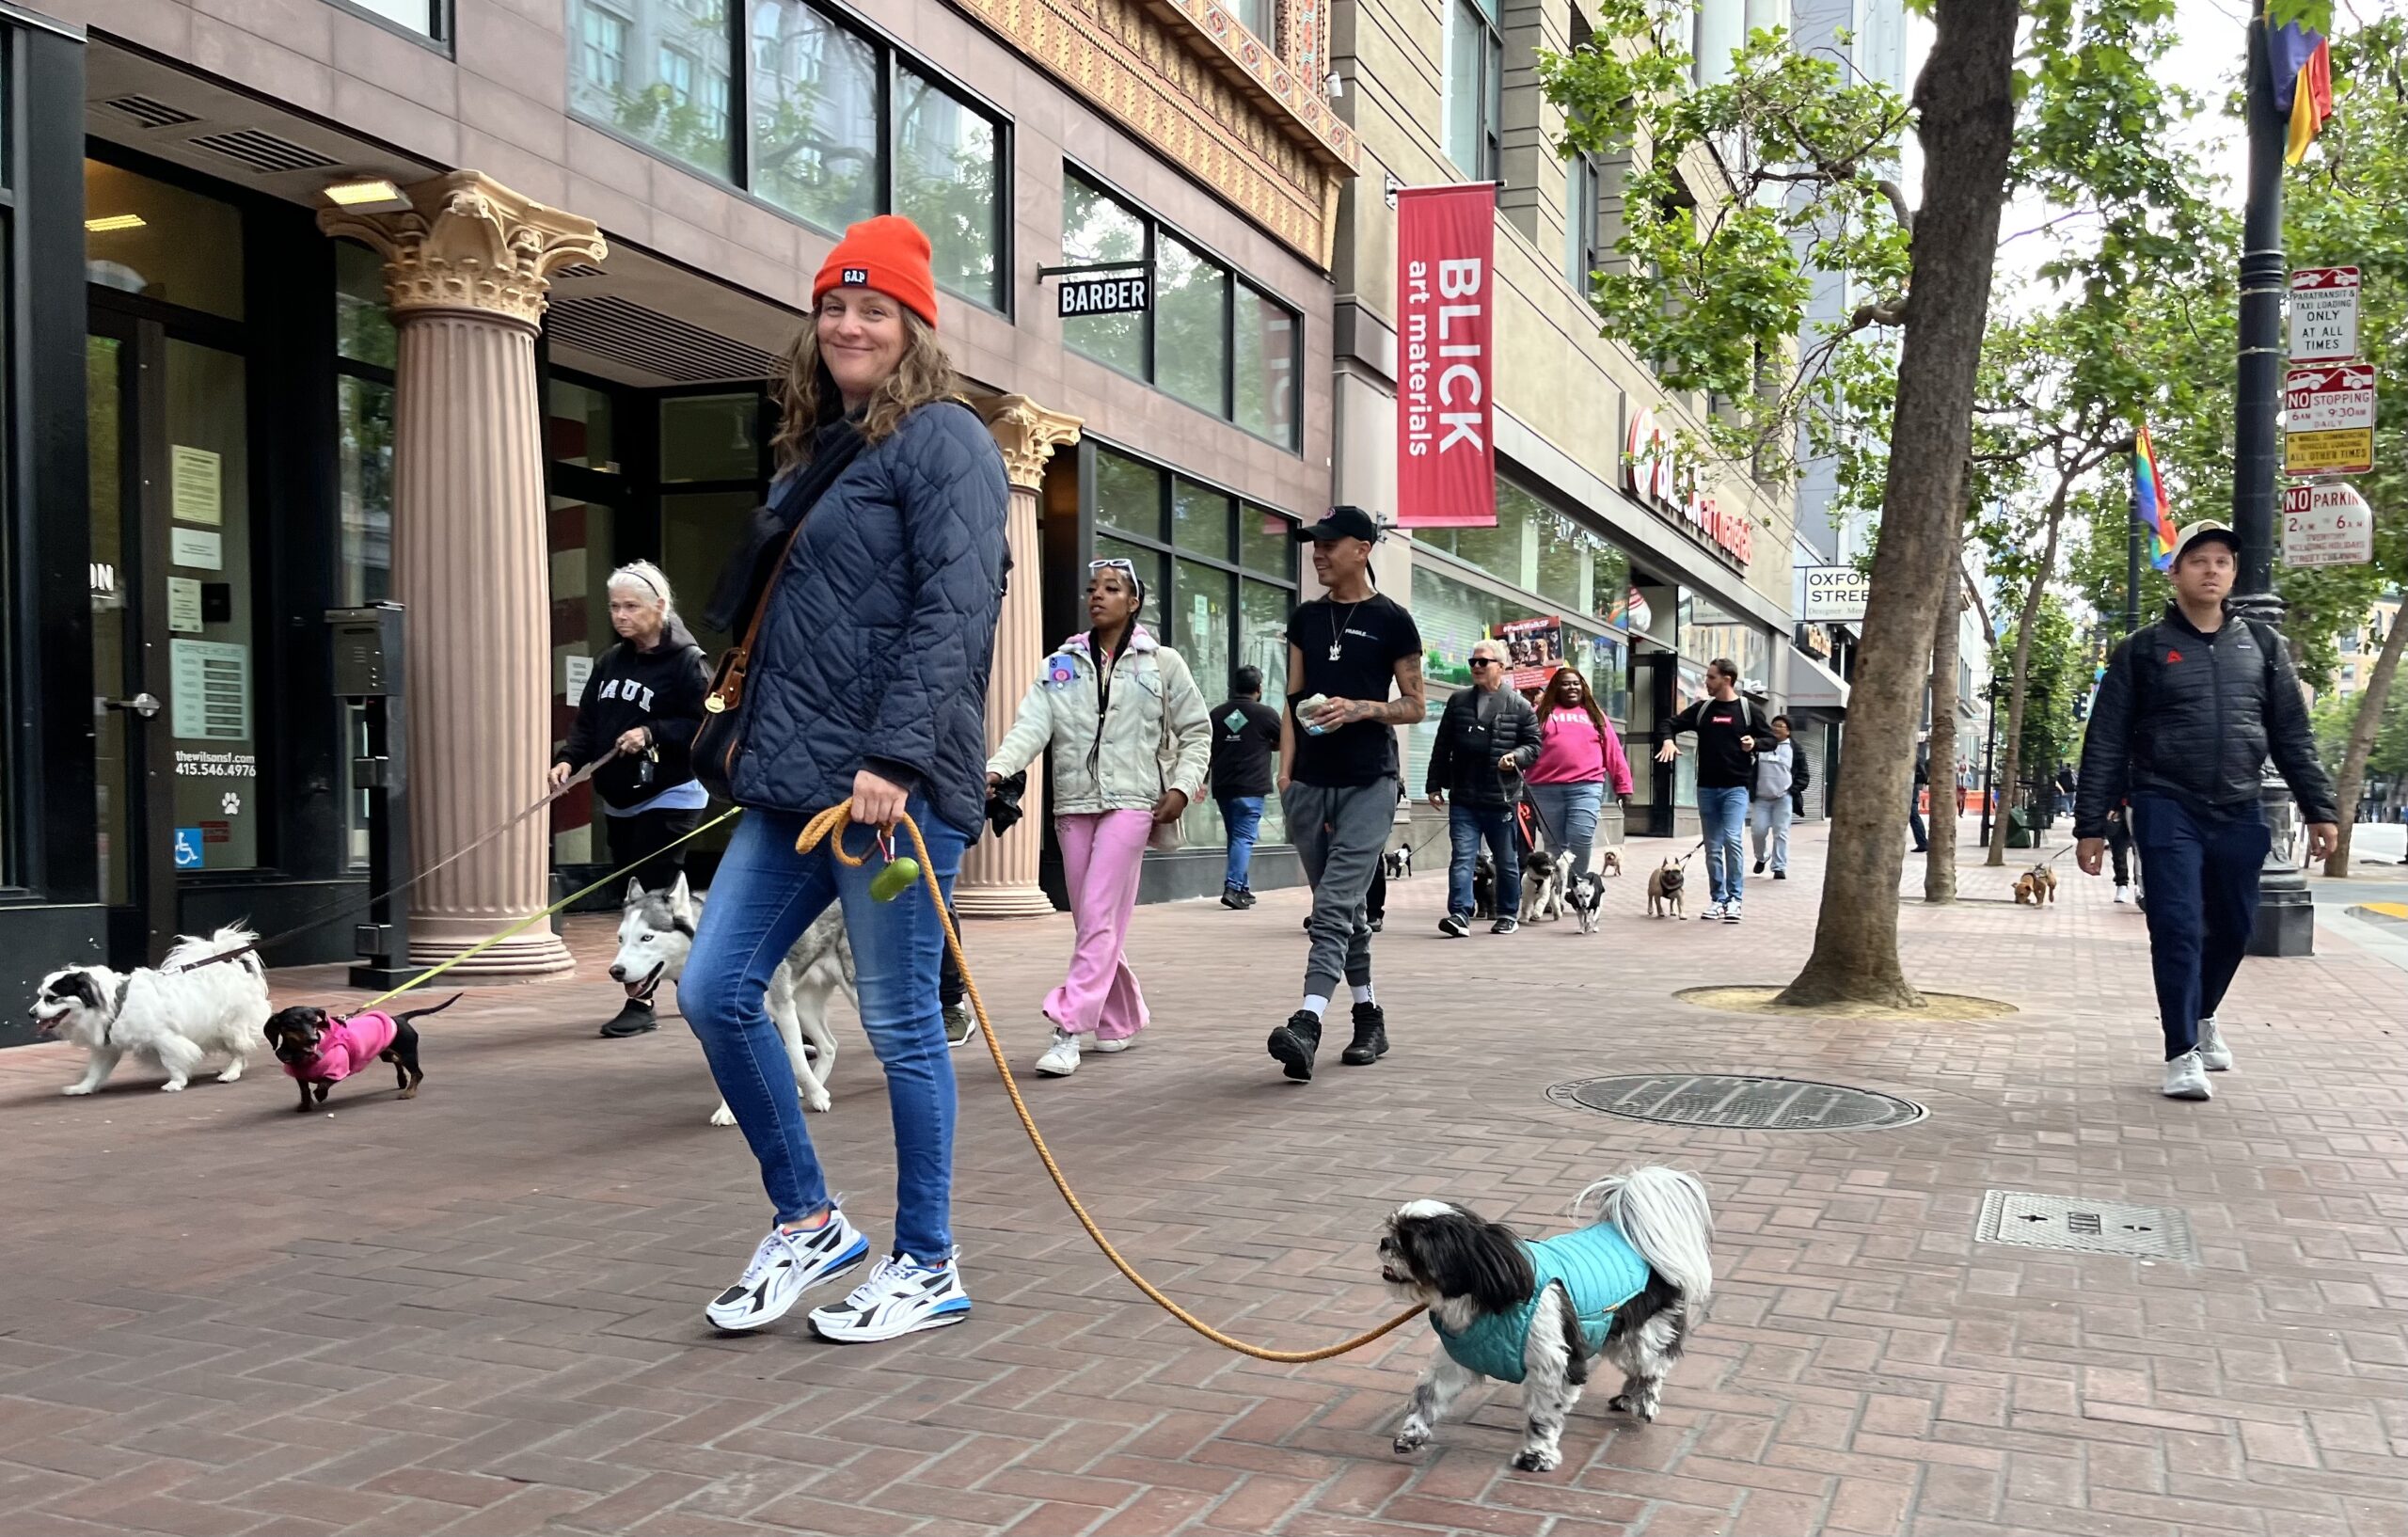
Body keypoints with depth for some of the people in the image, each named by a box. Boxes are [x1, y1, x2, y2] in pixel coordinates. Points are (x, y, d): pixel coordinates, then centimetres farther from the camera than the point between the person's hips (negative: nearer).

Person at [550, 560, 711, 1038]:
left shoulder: (686, 662, -11)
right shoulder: (609, 662, 11)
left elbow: (705, 727, -16)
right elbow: (587, 723, 10)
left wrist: (652, 734, -25)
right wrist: (568, 759, -7)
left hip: (668, 799, -8)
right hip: (618, 802, 8)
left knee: (652, 899, -9)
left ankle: (641, 1001, -4)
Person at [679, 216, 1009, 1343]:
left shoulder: (942, 439, -5)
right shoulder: (819, 450, 21)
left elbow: (951, 614, -16)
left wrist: (893, 761, -24)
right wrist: (755, 740, 20)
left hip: (895, 784, -9)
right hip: (794, 780, 9)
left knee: (900, 1024, -1)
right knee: (715, 993, 6)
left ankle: (927, 1268, 15)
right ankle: (807, 1224, 21)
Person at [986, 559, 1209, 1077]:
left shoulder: (1162, 663, 4)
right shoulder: (1061, 664, 10)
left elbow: (1196, 731, 8)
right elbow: (1031, 725, -3)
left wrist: (1182, 786, -6)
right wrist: (996, 768, -20)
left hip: (1130, 802, -4)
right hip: (1073, 803, 4)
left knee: (1099, 918, -13)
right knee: (1092, 923, 10)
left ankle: (1069, 1029, -16)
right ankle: (1121, 1020, 26)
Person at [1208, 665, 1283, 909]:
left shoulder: (1217, 713, 7)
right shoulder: (1265, 714, -5)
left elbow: (1207, 748, 11)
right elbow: (1284, 743, 8)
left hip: (1222, 786, 5)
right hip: (1251, 786, -5)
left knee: (1236, 836, 16)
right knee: (1244, 837, -6)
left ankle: (1242, 888, 20)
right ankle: (1232, 887, -17)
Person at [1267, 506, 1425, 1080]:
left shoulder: (1391, 620, -2)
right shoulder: (1305, 618, 12)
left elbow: (1415, 706, 2)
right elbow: (1294, 701, 14)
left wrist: (1360, 709, -15)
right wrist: (1285, 771, 5)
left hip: (1369, 784, -5)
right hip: (1310, 783, 5)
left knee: (1335, 904, -16)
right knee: (1343, 908, 11)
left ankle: (1307, 1025, -26)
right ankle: (1370, 1021, 23)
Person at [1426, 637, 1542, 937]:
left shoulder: (1519, 706, 1)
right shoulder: (1458, 701, 8)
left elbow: (1534, 745, 4)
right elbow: (1442, 746, 11)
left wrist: (1517, 756, -17)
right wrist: (1434, 785, 7)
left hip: (1500, 799, -1)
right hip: (1463, 798, 1)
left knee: (1507, 861, 11)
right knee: (1462, 857, -8)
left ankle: (1508, 914, 25)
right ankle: (1459, 914, -12)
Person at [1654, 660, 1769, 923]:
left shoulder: (1748, 710, 0)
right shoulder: (1702, 709, 8)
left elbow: (1770, 738, 7)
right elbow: (1673, 724, 13)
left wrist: (1754, 742, -14)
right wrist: (1668, 740, -8)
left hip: (1736, 787, -4)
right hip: (1706, 788, 4)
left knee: (1732, 839, -18)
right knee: (1712, 847, 8)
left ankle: (1734, 898, -11)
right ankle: (1718, 899, 17)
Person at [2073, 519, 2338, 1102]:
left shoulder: (2262, 646, 9)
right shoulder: (2142, 650, 0)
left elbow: (2293, 736, 11)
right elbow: (2106, 744, 0)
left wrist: (2319, 809, 4)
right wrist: (2090, 826, -3)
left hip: (2239, 813, 3)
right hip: (2168, 811, -3)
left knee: (2233, 928, 13)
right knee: (2178, 930, -7)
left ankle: (2202, 1016, 38)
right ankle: (2182, 1053, 2)